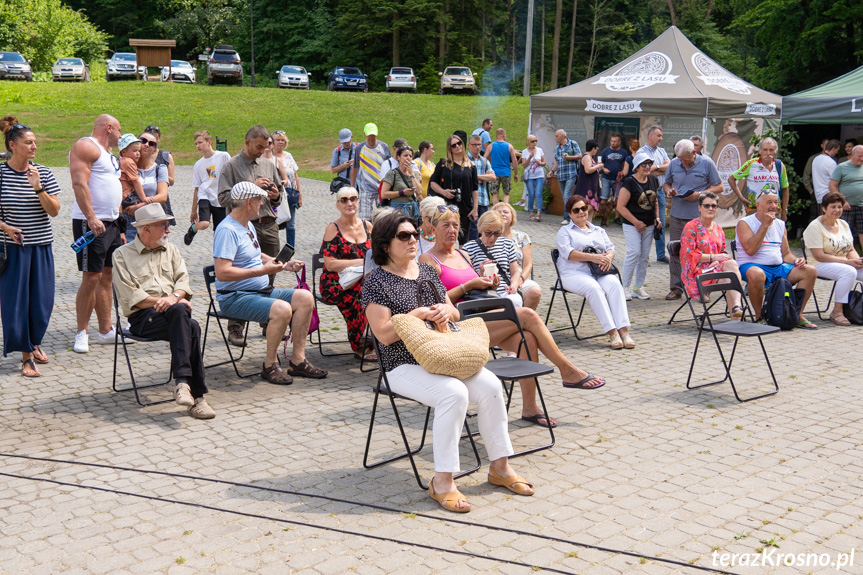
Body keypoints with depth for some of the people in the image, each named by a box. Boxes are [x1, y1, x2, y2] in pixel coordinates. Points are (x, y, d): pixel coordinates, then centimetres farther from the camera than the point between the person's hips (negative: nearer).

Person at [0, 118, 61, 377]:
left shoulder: (43, 173, 2)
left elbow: (54, 211, -3)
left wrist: (38, 188, -16)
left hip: (41, 246, 3)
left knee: (42, 300, 7)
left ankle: (34, 342, 32)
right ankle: (27, 355, 10)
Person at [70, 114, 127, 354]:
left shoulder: (108, 153, 22)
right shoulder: (86, 147, -7)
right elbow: (79, 183, -19)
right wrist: (91, 218, -27)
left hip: (111, 223, 9)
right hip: (91, 223, -9)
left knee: (107, 277, 10)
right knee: (91, 278, -8)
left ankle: (105, 331, 16)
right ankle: (81, 334, 1)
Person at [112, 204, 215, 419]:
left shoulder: (171, 250, 22)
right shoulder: (122, 255, 6)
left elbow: (183, 280, 9)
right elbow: (130, 297, -4)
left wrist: (174, 297, -14)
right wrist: (161, 302, -14)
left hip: (173, 313, 4)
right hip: (142, 318, -4)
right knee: (191, 328, -34)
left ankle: (183, 383, -34)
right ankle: (196, 395, -35)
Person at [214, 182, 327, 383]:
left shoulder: (248, 226, 16)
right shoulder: (227, 230, -17)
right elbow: (222, 273, -26)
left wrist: (284, 264, 20)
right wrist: (262, 271, -26)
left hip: (262, 290, 10)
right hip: (235, 297, -10)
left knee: (305, 297, -7)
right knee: (282, 309, -32)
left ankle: (298, 361, -4)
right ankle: (270, 366, -13)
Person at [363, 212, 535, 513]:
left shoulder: (427, 271, 15)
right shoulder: (377, 281, -6)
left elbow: (454, 312, 21)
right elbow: (384, 334, -14)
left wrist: (447, 311, -2)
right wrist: (417, 315, -17)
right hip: (405, 367, -6)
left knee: (490, 385, -17)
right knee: (454, 393, -32)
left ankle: (500, 466, -4)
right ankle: (442, 482, -24)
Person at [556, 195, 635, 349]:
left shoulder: (599, 231, 28)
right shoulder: (565, 231, 14)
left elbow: (611, 248, 15)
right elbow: (568, 253, -4)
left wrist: (608, 257, -12)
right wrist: (593, 257, -17)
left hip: (600, 271, 4)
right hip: (574, 273, -3)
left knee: (615, 284, -30)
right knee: (593, 288, -35)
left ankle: (624, 330, -38)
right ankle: (612, 332, -39)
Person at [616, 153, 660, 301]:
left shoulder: (654, 180, 8)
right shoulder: (629, 182, -12)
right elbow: (621, 206, -13)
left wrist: (657, 218, 6)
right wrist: (636, 222, -15)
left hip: (649, 225, 6)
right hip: (632, 225, -6)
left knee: (645, 256, 7)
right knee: (634, 253, -14)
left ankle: (639, 287, 17)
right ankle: (625, 287, -4)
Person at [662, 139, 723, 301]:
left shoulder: (707, 164, -2)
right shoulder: (673, 164, 8)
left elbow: (719, 187, 2)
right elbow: (666, 184, 20)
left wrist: (699, 194, -13)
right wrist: (668, 190, -5)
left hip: (699, 216, -3)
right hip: (677, 216, 3)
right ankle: (676, 288, 12)